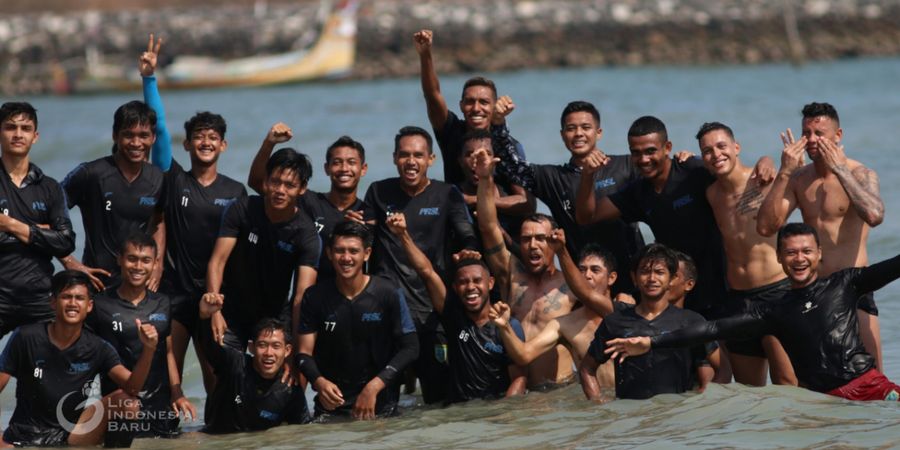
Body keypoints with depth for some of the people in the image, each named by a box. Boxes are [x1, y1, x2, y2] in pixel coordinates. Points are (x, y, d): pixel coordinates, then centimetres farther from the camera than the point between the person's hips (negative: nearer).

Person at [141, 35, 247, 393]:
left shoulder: (235, 192, 8)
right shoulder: (173, 181, 3)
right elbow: (159, 128, -4)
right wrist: (149, 78, -10)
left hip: (216, 294, 1)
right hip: (173, 292, -1)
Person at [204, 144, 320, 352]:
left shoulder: (306, 234, -17)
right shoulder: (242, 210, -14)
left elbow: (302, 295, -25)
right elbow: (217, 261, -17)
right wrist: (214, 309, -32)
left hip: (276, 316, 0)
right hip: (231, 313, 0)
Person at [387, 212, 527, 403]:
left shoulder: (509, 326, 0)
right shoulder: (454, 315, 7)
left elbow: (518, 378, -3)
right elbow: (427, 272, 1)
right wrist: (403, 235, -7)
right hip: (457, 409, 2)